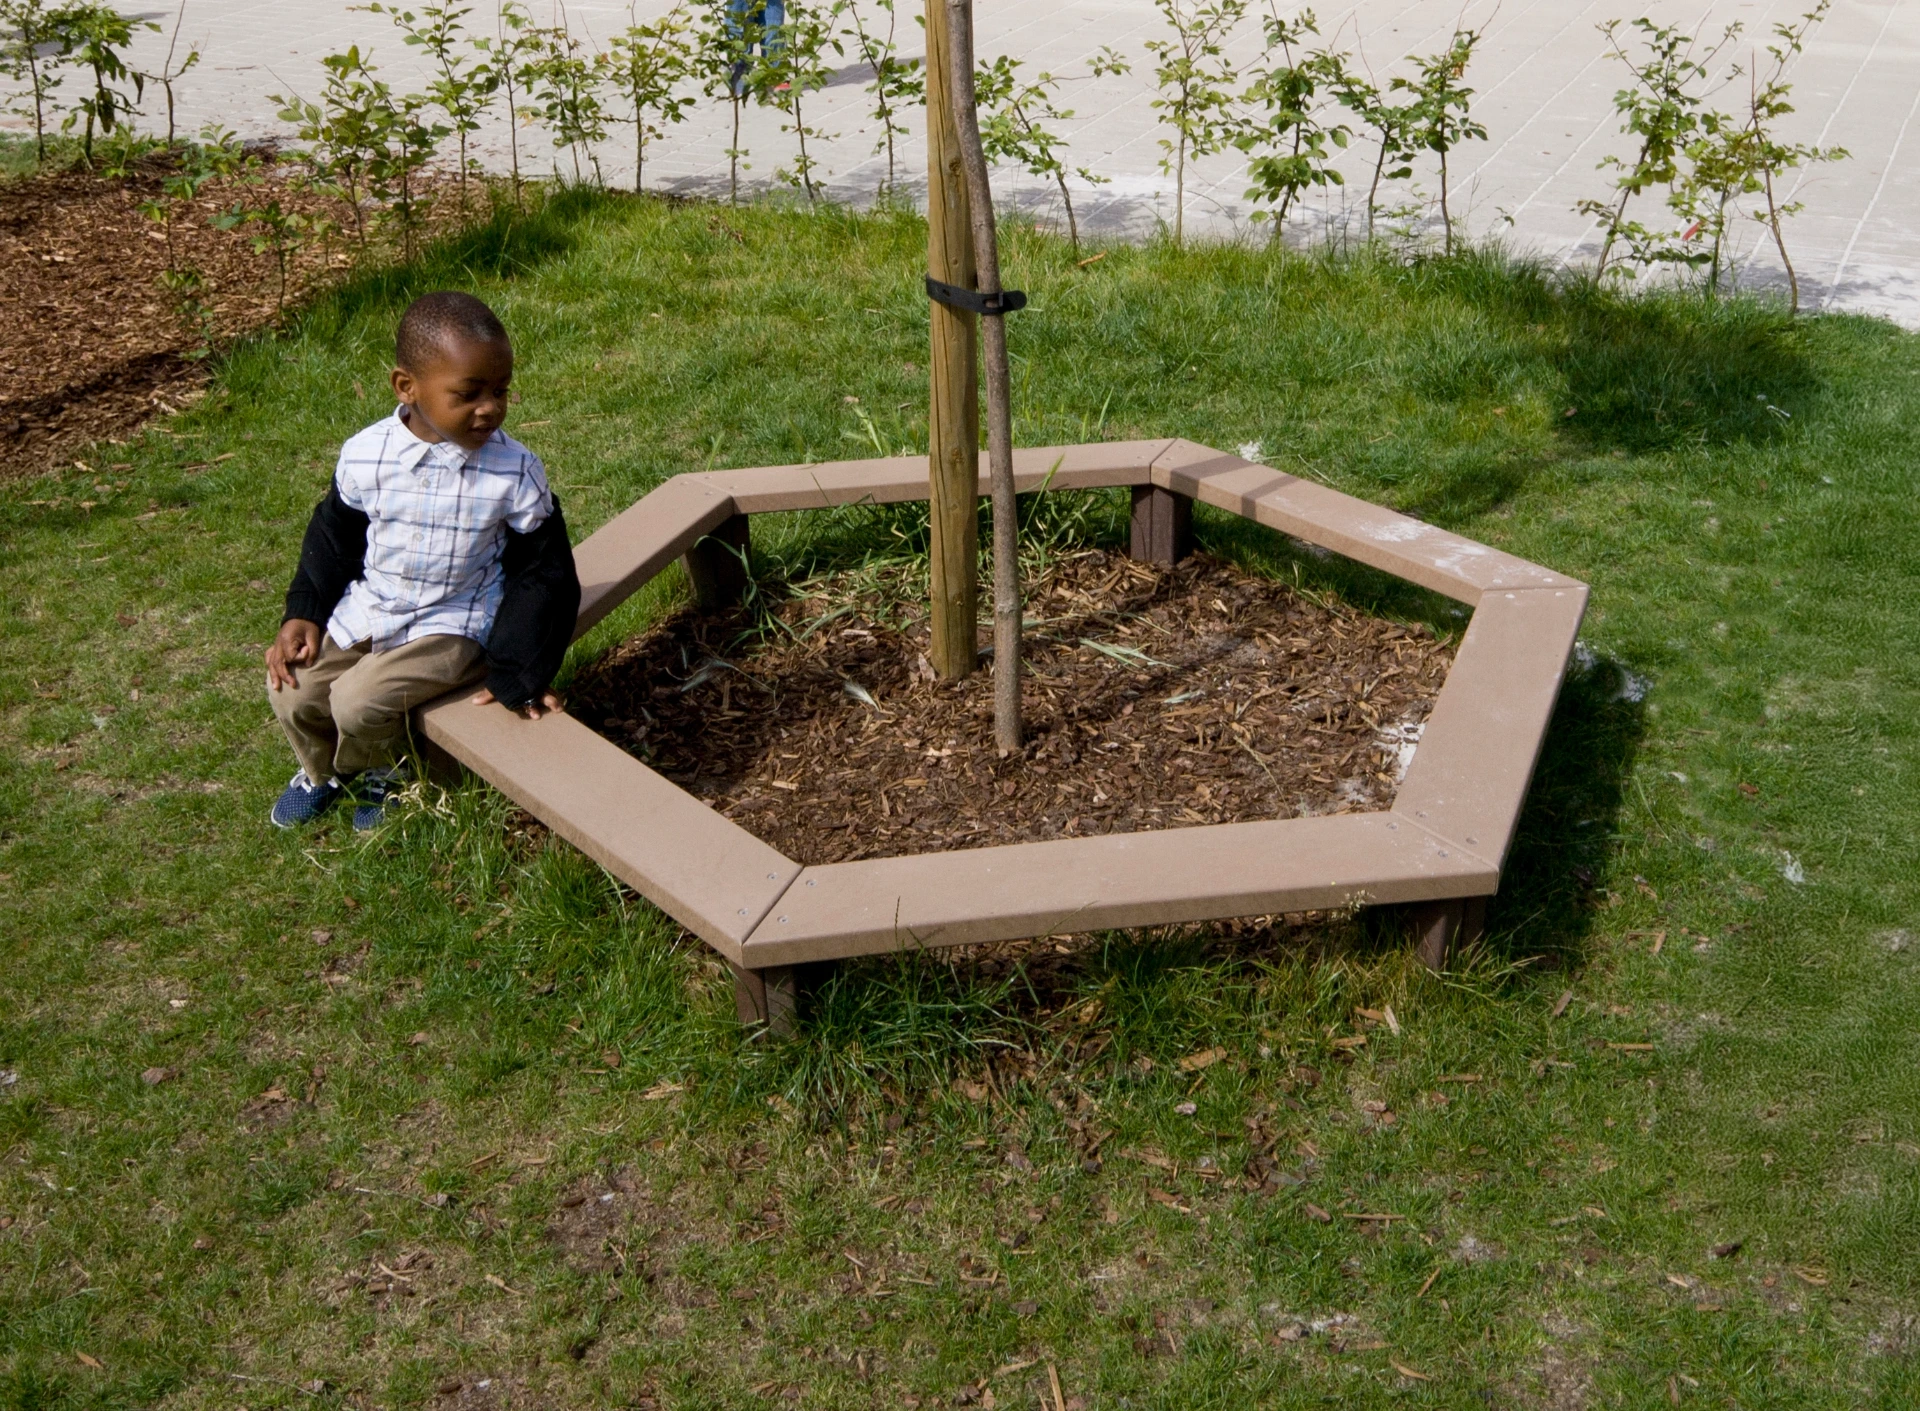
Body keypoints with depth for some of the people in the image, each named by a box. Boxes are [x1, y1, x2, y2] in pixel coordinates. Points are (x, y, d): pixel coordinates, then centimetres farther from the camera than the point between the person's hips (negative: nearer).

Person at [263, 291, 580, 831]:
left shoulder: (516, 472, -17)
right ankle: (323, 770, 31)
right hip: (363, 611, 4)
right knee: (292, 689, -3)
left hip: (452, 626, -4)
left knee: (360, 700, -21)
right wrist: (304, 614, -1)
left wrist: (517, 674, -13)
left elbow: (542, 574, -9)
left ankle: (381, 772, 15)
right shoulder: (365, 456, -11)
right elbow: (332, 539, 8)